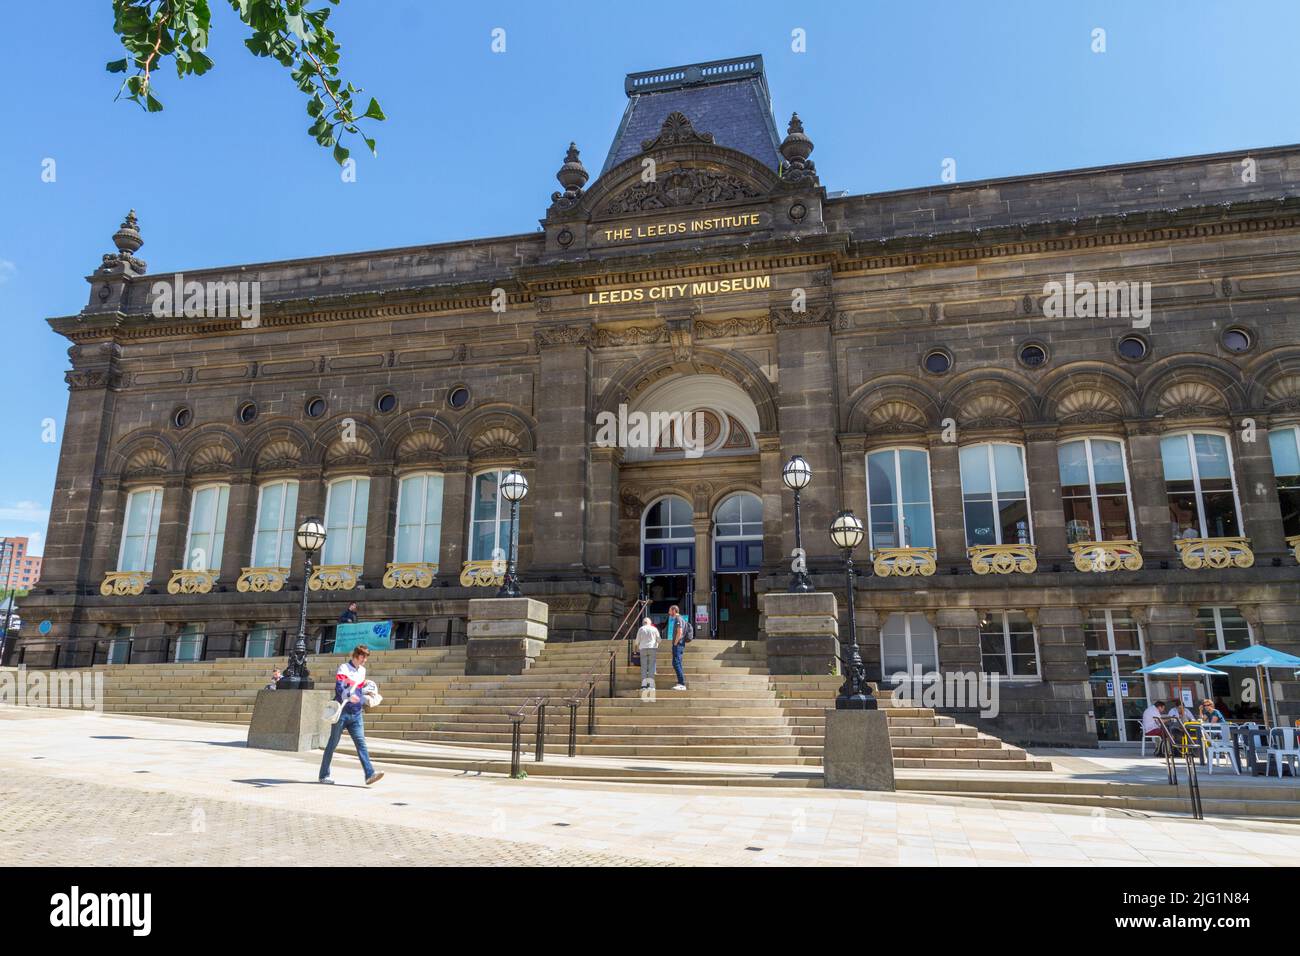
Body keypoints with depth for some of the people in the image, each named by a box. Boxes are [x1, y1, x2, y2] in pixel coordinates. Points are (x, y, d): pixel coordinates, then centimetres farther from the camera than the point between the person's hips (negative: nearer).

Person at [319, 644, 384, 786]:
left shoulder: (362, 671, 15)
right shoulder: (344, 668, -7)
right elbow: (339, 687, -21)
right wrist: (349, 697, -37)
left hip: (356, 714, 5)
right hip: (342, 712, -5)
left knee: (361, 742, -5)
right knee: (333, 743, 5)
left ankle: (370, 774, -15)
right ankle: (324, 775, 18)